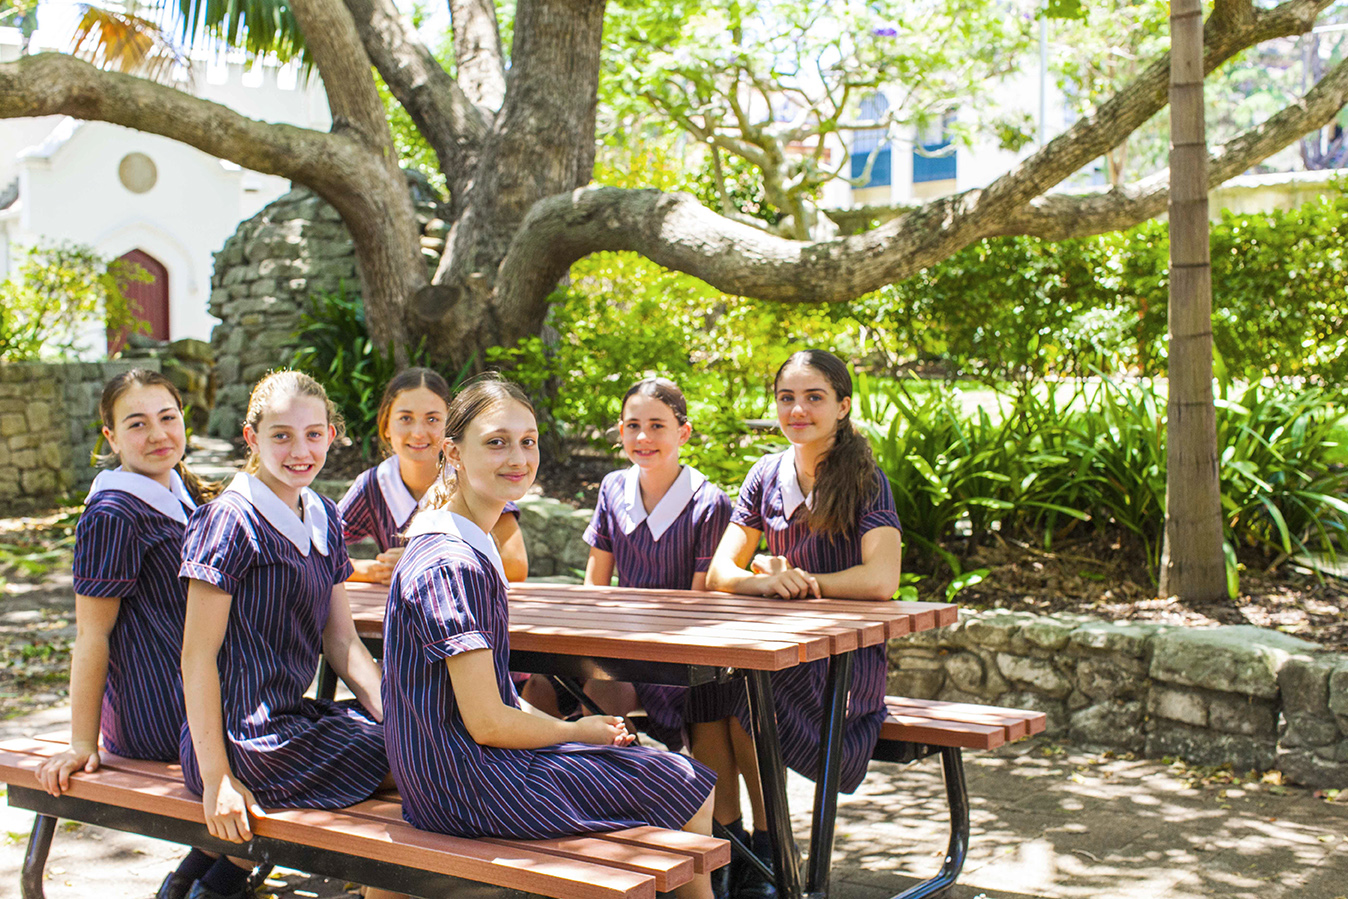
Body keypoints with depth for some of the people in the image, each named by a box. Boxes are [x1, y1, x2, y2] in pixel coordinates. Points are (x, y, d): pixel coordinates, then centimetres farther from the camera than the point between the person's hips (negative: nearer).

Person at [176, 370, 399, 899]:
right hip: (250, 742, -8)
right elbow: (197, 656, -15)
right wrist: (215, 780, -18)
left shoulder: (324, 518, 11)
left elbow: (342, 642, 12)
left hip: (293, 714, 8)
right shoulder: (230, 522, -13)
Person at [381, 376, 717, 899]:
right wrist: (575, 731, -6)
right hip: (468, 787, -10)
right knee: (687, 788, 1)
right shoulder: (453, 566, -22)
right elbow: (487, 723, -22)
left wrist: (546, 721, 5)